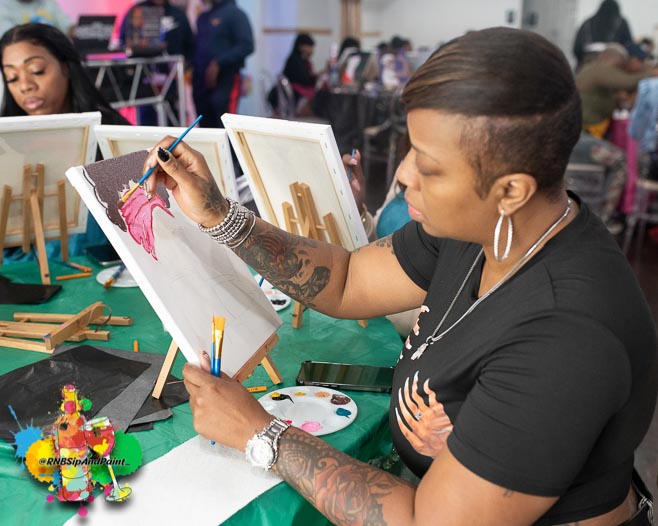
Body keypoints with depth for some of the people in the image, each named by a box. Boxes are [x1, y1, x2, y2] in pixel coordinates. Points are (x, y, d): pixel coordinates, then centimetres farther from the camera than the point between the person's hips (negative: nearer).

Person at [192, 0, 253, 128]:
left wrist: (218, 64, -18)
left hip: (225, 81, -7)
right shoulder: (203, 17, 19)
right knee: (205, 127, 8)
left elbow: (246, 46, -13)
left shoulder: (235, 14, -2)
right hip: (201, 82, 7)